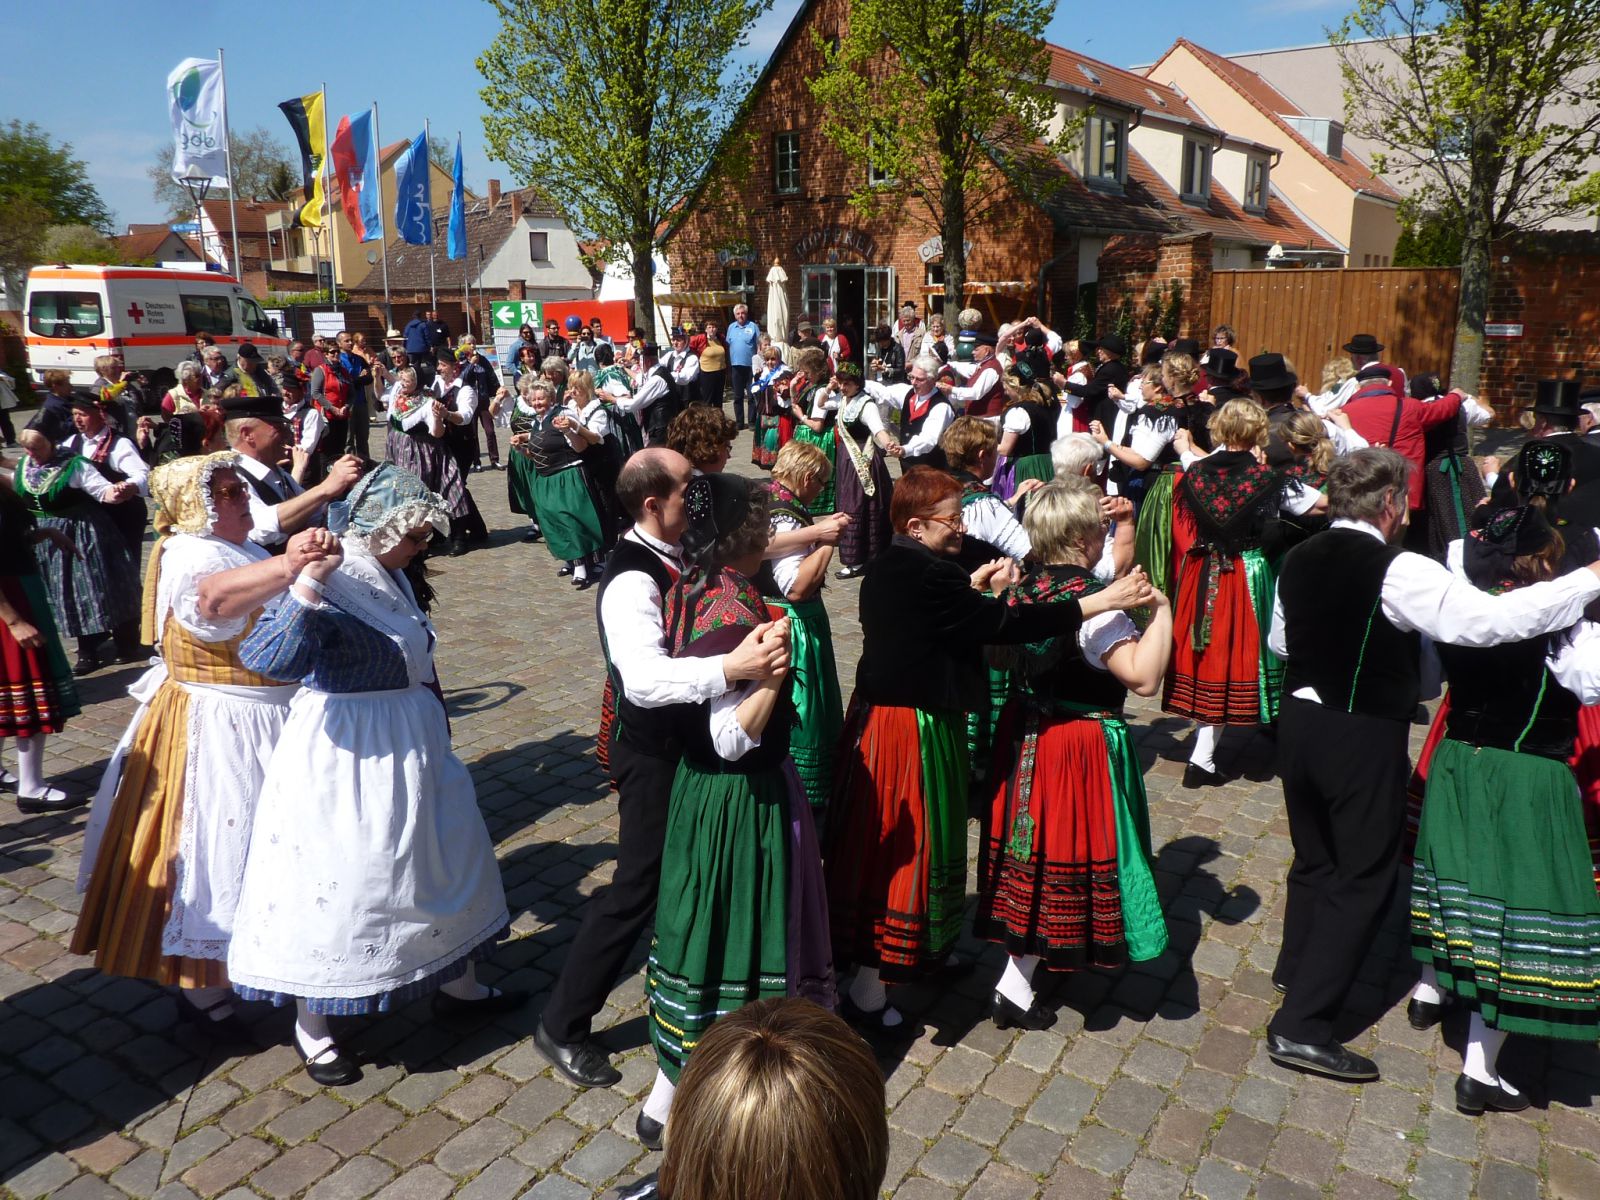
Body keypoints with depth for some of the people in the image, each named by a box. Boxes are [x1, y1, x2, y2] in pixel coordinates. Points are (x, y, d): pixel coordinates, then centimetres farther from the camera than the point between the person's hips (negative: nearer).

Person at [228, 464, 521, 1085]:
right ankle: (310, 1024, 27)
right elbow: (268, 658, -36)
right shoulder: (331, 578, -21)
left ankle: (456, 983, 38)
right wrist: (308, 583, -47)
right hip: (344, 753, -9)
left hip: (410, 742, 9)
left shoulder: (393, 576, 5)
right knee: (335, 882, 4)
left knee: (445, 854, 18)